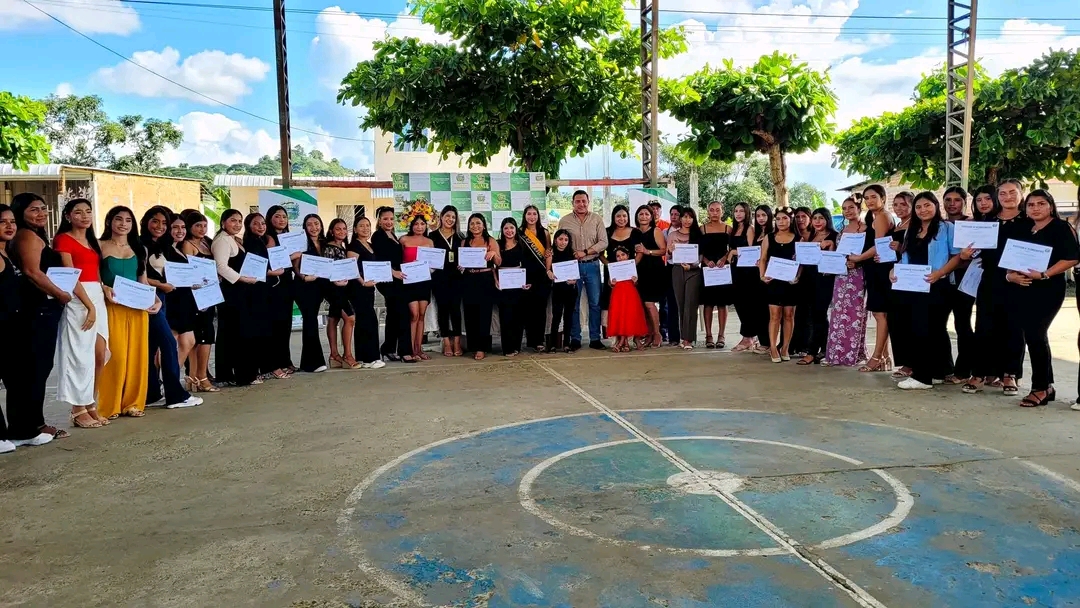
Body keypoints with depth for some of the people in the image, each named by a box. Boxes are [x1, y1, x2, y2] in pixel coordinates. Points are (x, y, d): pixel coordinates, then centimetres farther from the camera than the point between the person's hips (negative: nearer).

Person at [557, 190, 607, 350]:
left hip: (592, 265, 1)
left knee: (595, 303, 3)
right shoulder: (564, 221, 3)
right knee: (573, 304, 3)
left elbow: (603, 242, -2)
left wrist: (585, 252, -14)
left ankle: (595, 338, 11)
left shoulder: (597, 219, 4)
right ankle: (575, 339, 11)